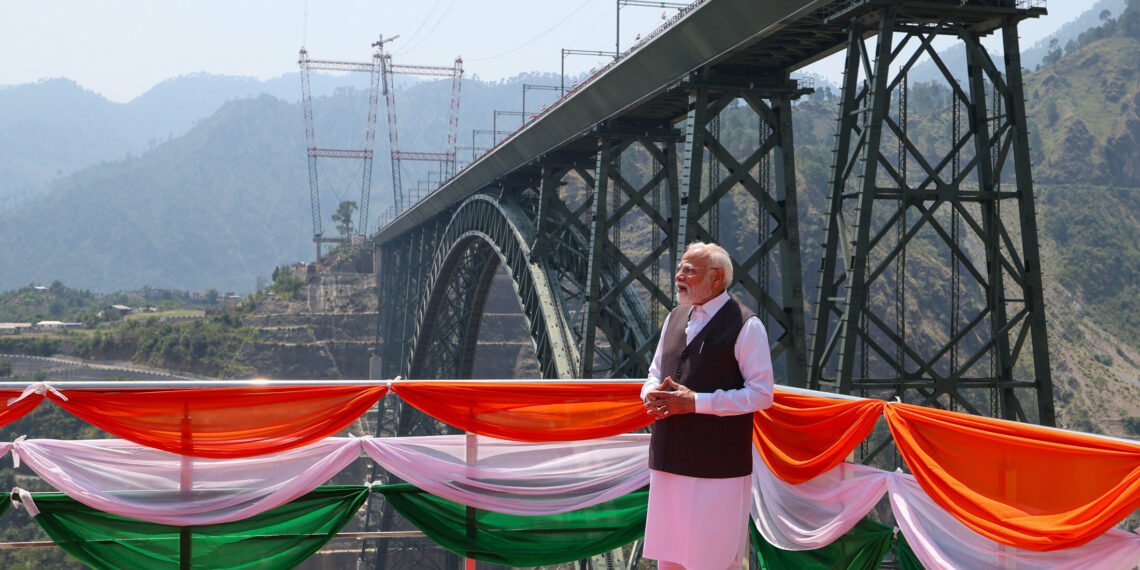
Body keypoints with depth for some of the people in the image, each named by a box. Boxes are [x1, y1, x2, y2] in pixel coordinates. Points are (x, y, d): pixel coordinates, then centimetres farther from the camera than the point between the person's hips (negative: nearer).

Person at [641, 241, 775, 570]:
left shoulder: (745, 326, -8)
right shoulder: (675, 318, 14)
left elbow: (761, 394, -12)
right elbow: (655, 373, 23)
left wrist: (696, 402, -18)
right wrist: (651, 394, -2)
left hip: (717, 465, -7)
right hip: (669, 460, 7)